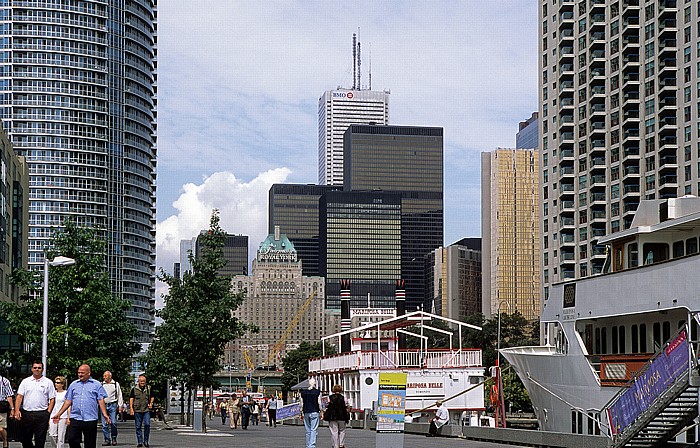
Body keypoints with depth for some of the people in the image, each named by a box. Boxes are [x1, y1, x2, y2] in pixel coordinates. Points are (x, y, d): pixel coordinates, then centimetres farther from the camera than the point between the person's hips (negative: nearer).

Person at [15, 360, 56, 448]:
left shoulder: (48, 382, 4)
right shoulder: (25, 381, 10)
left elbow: (52, 399, 3)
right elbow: (19, 396, 5)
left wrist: (48, 413, -7)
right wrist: (17, 410, -8)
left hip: (42, 414, -2)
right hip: (26, 413, 2)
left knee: (40, 440, 0)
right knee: (25, 438, 7)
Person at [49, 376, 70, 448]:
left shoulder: (66, 393, 2)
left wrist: (68, 418, -7)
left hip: (62, 417, -4)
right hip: (53, 417, 4)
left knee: (61, 436, -3)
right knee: (52, 434, -5)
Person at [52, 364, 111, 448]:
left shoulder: (97, 384, 6)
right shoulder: (73, 385, 14)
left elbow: (101, 400, 0)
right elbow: (68, 401, 14)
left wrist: (105, 414, -12)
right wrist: (59, 414, 8)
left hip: (90, 419, -2)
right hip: (75, 418, 2)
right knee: (71, 439, -8)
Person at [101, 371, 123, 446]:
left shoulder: (116, 384, 8)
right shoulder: (101, 385, 12)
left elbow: (119, 395, 10)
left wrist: (120, 405, 3)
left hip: (112, 405, -2)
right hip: (103, 405, 2)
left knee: (113, 423, -8)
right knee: (104, 424, -2)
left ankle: (114, 438, 7)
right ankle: (107, 440, 4)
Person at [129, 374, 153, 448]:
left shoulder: (149, 389, 9)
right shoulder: (134, 389, 4)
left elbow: (152, 397, 22)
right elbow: (131, 399, 5)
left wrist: (151, 403, 4)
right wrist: (131, 408, -4)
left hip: (146, 410, 0)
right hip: (137, 410, 0)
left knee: (147, 425, -11)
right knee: (138, 427, 2)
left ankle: (146, 441, 1)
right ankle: (139, 442, 10)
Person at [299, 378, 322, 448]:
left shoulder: (303, 392, 5)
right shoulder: (317, 392, -3)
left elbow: (301, 404, 6)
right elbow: (319, 403, -6)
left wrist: (301, 413, 13)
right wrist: (321, 411, 4)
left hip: (306, 412, 3)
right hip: (314, 412, -3)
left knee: (308, 431, 12)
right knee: (314, 430, -6)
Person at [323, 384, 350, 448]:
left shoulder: (330, 398, 1)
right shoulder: (343, 398, 0)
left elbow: (327, 407, 1)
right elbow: (346, 408, 2)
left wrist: (325, 416, 10)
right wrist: (347, 417, 11)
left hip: (332, 418, 0)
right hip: (342, 418, 0)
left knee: (334, 432, 3)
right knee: (342, 431, 16)